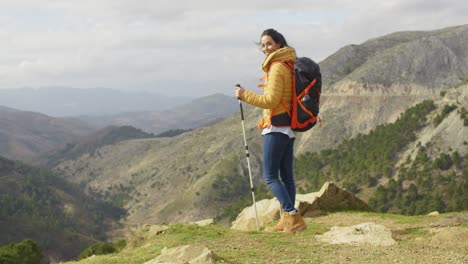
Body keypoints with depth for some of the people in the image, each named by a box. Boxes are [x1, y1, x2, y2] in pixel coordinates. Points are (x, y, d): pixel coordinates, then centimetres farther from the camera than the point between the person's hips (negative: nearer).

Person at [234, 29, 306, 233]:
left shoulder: (277, 68, -15)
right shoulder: (288, 65, 14)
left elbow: (270, 100, -20)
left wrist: (244, 95, -12)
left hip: (276, 128, -10)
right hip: (288, 128, 10)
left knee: (270, 176, -5)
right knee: (286, 175, 11)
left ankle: (293, 216, -9)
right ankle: (288, 220, 16)